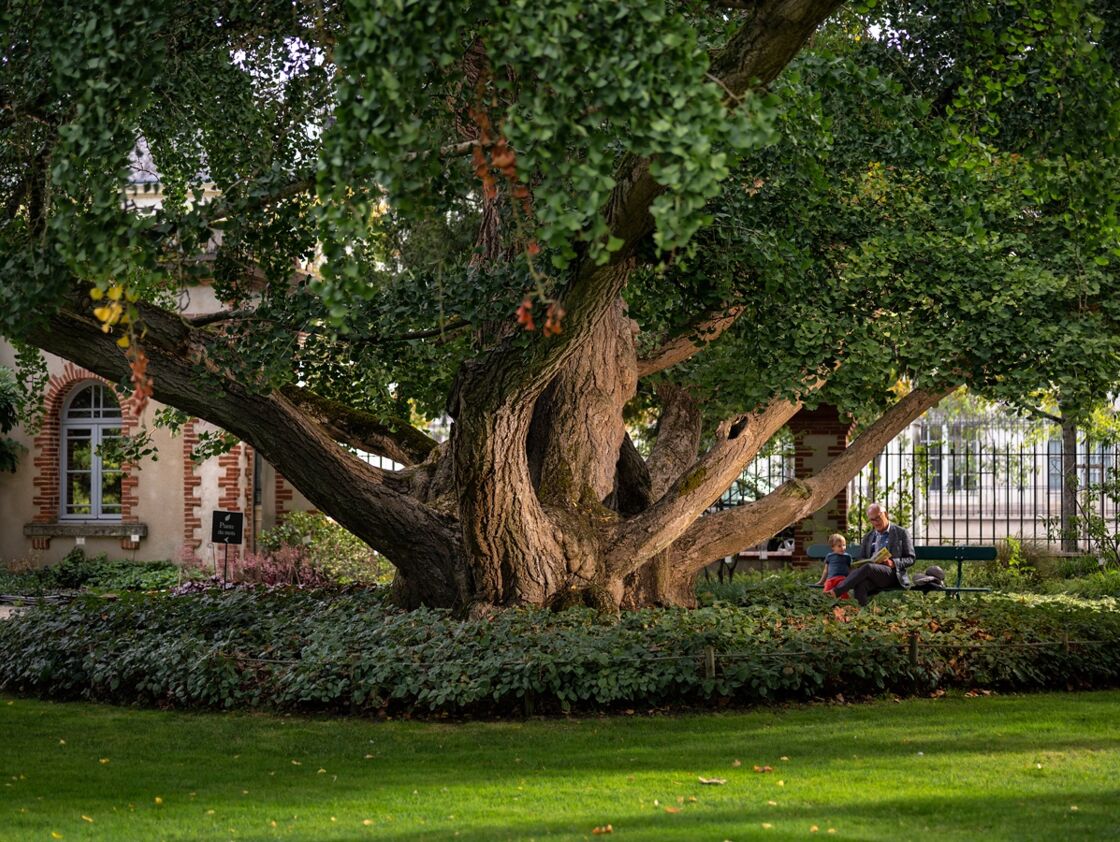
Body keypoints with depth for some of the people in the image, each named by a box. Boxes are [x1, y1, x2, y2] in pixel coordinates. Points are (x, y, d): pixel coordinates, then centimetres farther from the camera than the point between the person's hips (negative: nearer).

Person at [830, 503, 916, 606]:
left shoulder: (901, 533, 11)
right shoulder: (868, 537, 25)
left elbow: (910, 559, 8)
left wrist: (893, 563, -12)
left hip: (892, 574, -4)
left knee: (868, 568, -36)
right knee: (859, 583, -35)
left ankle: (835, 592, -40)